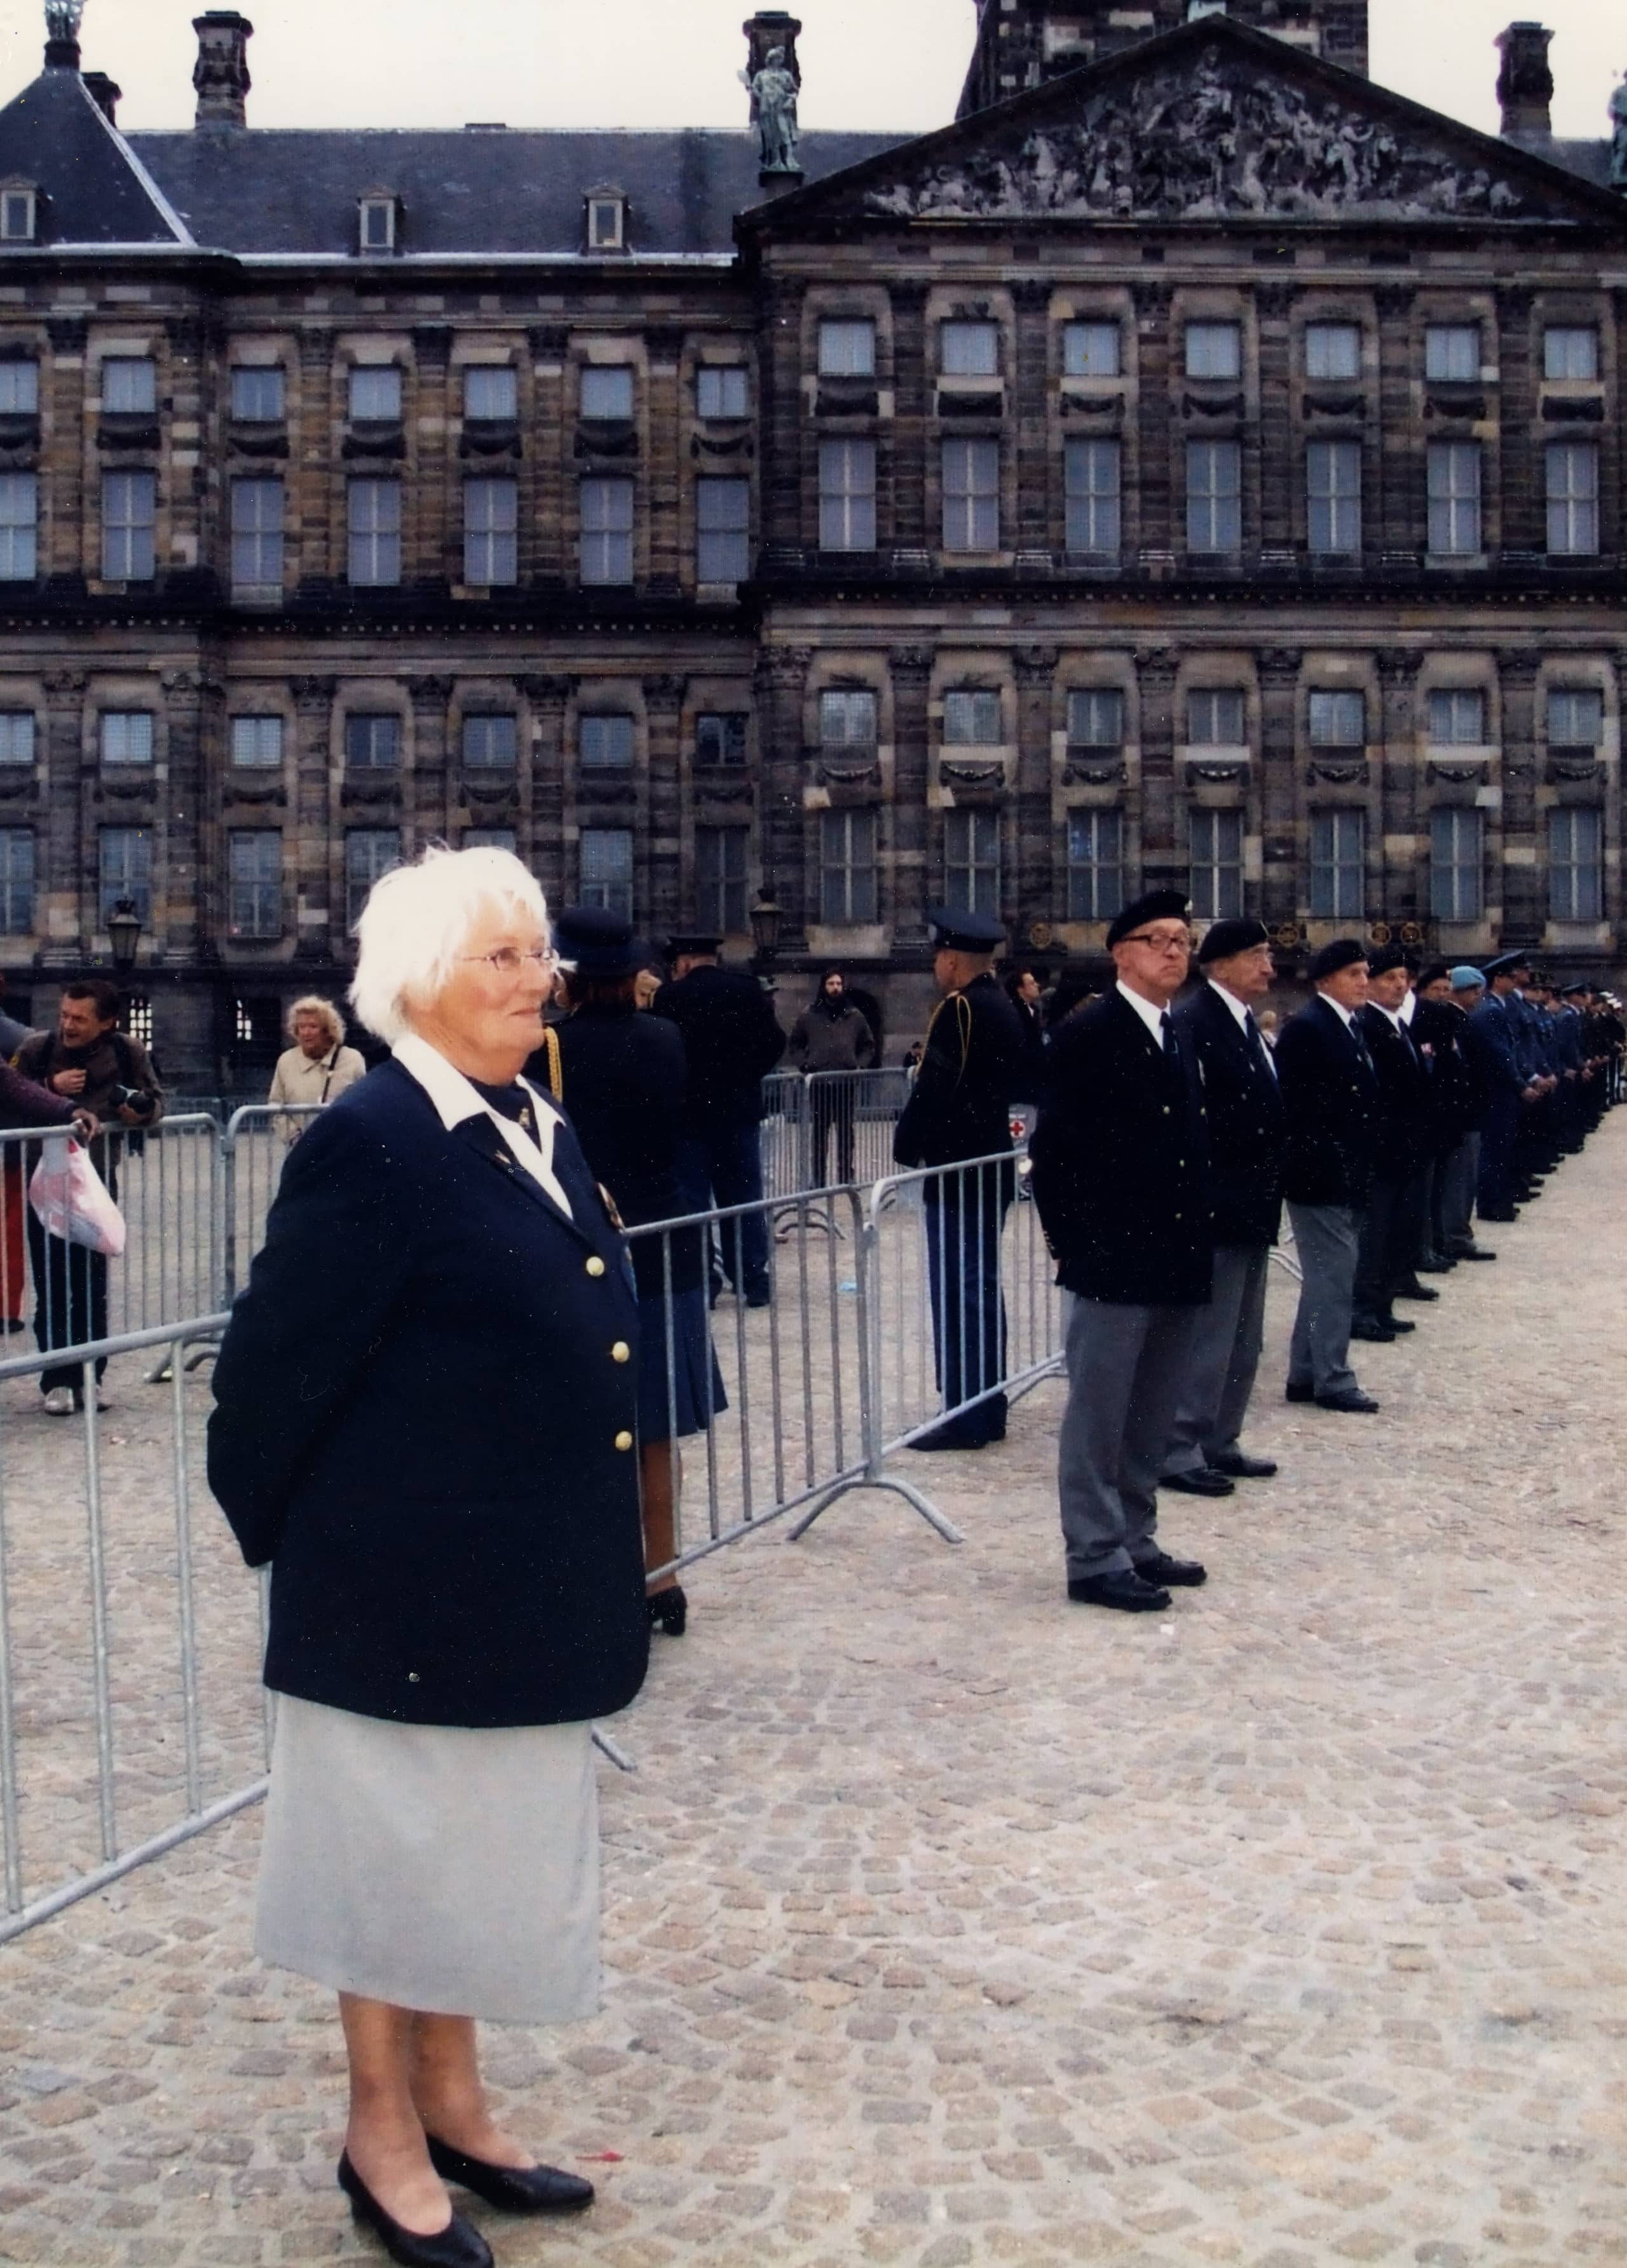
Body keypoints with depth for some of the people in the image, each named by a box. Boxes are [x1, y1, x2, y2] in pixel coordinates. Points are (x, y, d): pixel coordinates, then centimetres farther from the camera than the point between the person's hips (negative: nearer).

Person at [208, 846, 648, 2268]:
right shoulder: (371, 1143, -18)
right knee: (401, 1846, 8)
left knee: (486, 1844, 18)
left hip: (526, 1568, 8)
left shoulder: (539, 1129, 8)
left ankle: (454, 2107, 35)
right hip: (411, 1570, -8)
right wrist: (277, 1529, -4)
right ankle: (382, 2137, 26)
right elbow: (275, 1365, -15)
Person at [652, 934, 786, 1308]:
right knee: (744, 1197, 9)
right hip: (740, 1108, 3)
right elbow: (774, 1042, -1)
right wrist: (746, 1074, 10)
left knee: (692, 1199, 3)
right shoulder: (748, 988, 2)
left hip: (690, 1110, -3)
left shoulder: (670, 996, -7)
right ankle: (754, 1281, 9)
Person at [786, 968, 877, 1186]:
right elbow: (794, 1045, 9)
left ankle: (846, 1177, 13)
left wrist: (861, 1065, 3)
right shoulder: (809, 1015, 2)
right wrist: (804, 1064, -4)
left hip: (847, 1083, 2)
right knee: (819, 1133, 1)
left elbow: (868, 1045, 17)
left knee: (846, 1132, 7)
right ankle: (817, 1180, 5)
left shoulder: (855, 1015, 7)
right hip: (819, 1083, -2)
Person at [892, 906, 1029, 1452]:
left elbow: (932, 1089, -19)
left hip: (956, 1172, -9)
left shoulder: (959, 1009, -15)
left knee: (956, 1291, -5)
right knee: (981, 1287, 14)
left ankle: (964, 1416, -2)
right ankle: (986, 1407, 20)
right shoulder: (1005, 1009, 13)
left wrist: (905, 1150, -9)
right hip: (994, 1166, 9)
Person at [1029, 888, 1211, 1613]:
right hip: (1113, 1262, -8)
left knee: (1151, 1420, 15)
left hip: (1175, 1262, 8)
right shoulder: (1088, 1035, -9)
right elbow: (1054, 1147, -12)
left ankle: (1134, 1542, 26)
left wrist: (1198, 1246, 11)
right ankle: (1095, 1560, 7)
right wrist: (1073, 1242, -13)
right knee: (1099, 1418, 0)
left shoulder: (1181, 1040, 14)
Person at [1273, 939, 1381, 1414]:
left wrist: (1362, 1167, 9)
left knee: (1325, 1278, 14)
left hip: (1348, 1175, 10)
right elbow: (1293, 1102, -17)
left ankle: (1306, 1375, 22)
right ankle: (1333, 1381, 2)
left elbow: (1361, 1097, 15)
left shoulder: (1351, 1027, 14)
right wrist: (1314, 1158, -19)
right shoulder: (1306, 1028, -13)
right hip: (1320, 1175, -9)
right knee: (1334, 1278, -5)